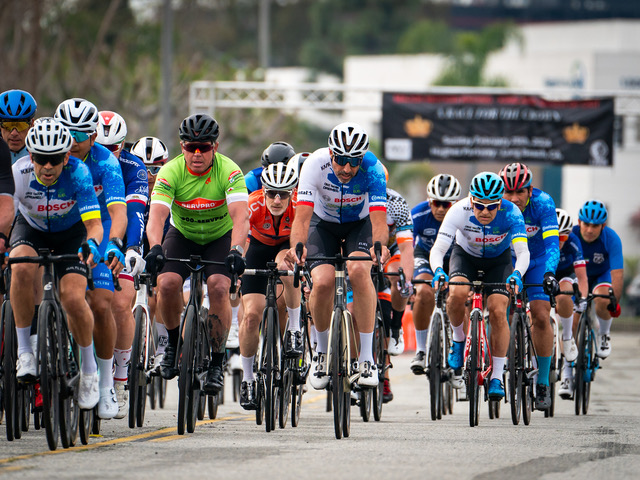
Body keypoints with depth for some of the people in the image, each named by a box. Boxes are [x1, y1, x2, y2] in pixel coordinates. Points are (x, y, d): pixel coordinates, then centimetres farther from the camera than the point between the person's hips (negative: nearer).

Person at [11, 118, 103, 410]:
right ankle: (24, 351, -21)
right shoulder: (18, 174, -28)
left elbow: (94, 223, -34)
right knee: (22, 268, -33)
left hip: (71, 232, -1)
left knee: (73, 297, -21)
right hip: (31, 229, 1)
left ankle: (88, 369, 5)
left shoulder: (78, 174, -30)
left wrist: (92, 244, -55)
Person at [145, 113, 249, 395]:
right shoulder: (171, 172, -21)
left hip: (221, 236, -1)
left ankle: (217, 363, -13)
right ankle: (174, 341, 3)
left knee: (218, 287, -25)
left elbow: (240, 216, -35)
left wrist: (236, 250, -52)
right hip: (182, 235, 1)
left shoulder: (229, 171, -24)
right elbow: (156, 215, -33)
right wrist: (155, 248, -52)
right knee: (168, 283, -24)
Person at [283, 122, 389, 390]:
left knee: (359, 270, -31)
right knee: (323, 281, -24)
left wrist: (379, 246, -59)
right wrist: (297, 246, -56)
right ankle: (322, 352, 4)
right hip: (323, 223, 1)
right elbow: (302, 215, -36)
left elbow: (378, 219, -37)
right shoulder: (315, 164, -30)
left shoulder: (372, 169, -30)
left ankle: (367, 358, -23)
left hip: (360, 223, -1)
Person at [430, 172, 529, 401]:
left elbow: (523, 252, -39)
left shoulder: (511, 213, -31)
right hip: (465, 255, 0)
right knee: (458, 293, -31)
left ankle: (497, 376, -7)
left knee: (498, 311, -19)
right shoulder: (459, 211, -32)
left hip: (498, 260, 0)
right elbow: (438, 249, -36)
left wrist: (516, 274, -60)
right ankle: (458, 339, -2)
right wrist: (438, 271, -57)